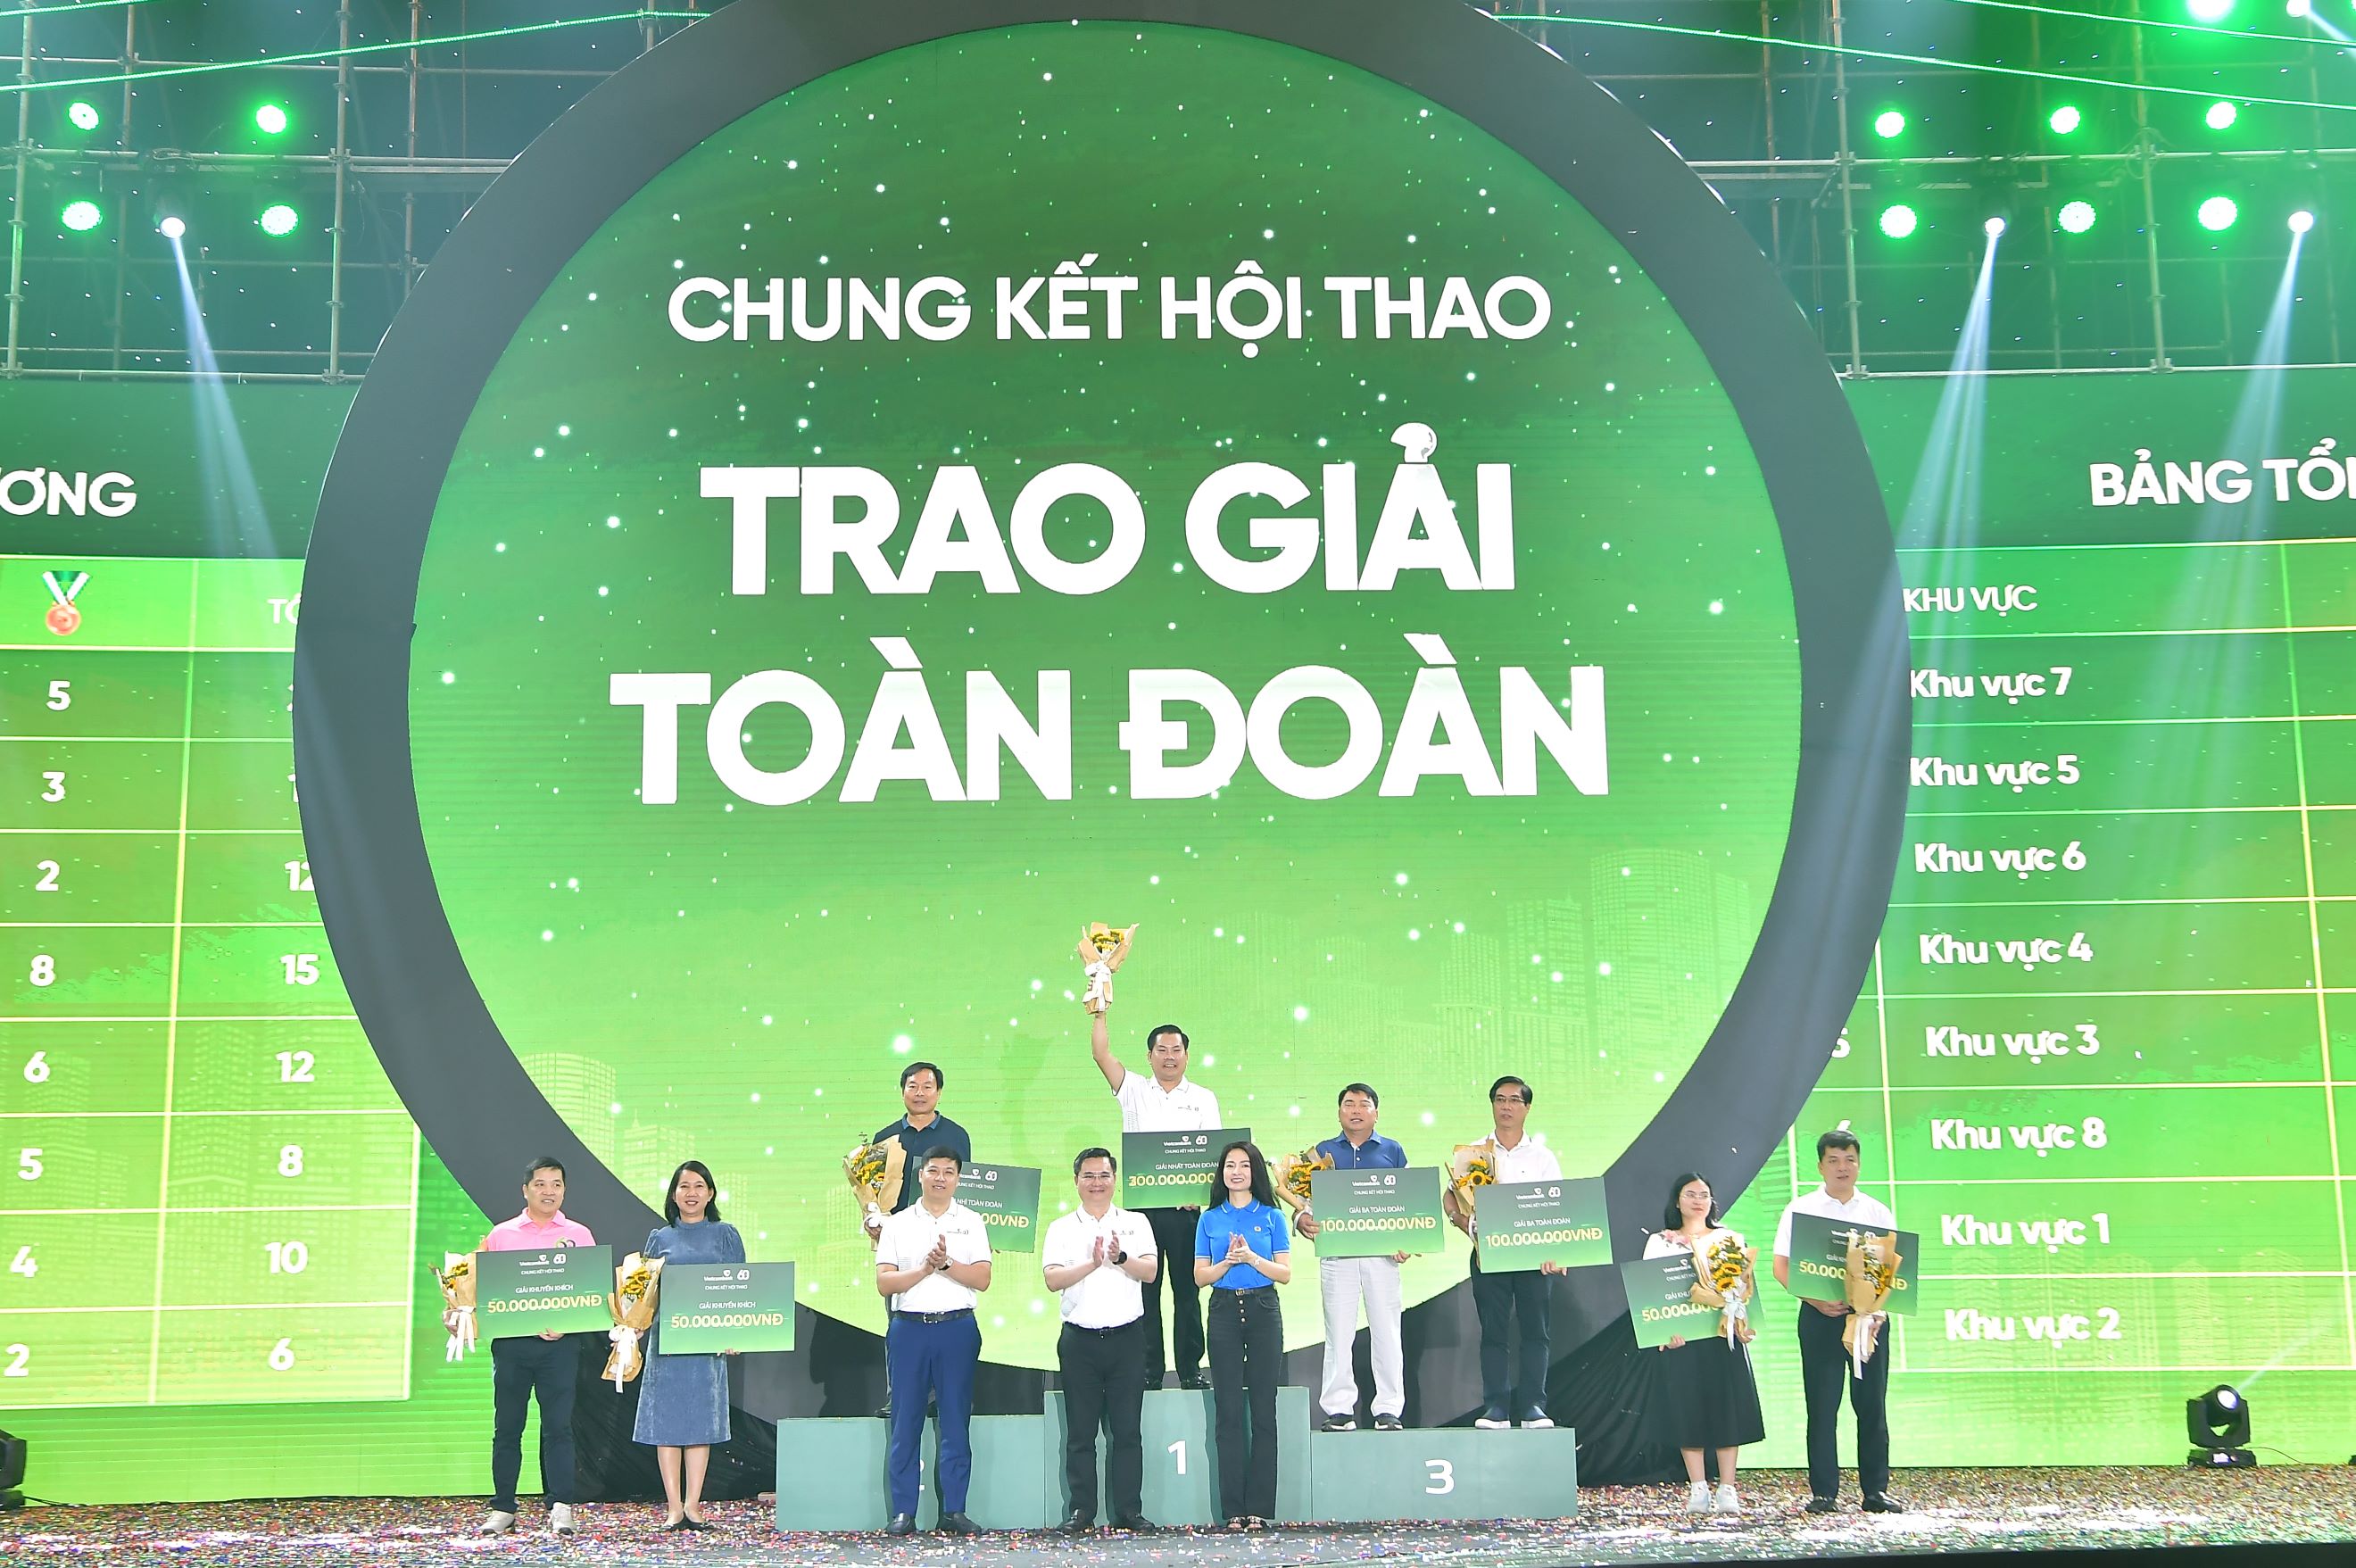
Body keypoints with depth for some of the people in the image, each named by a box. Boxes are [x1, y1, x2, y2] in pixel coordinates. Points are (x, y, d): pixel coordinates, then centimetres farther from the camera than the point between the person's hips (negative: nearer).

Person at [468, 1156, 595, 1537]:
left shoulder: (579, 1235, 9)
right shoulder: (501, 1235, 12)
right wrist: (459, 1312, -8)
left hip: (559, 1343, -1)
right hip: (510, 1341, 1)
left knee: (558, 1426, -4)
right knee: (507, 1427, 5)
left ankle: (561, 1509, -5)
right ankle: (502, 1509, 12)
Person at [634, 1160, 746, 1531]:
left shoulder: (725, 1235, 8)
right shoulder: (660, 1238, 11)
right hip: (666, 1337, 1)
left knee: (701, 1419, 0)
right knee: (666, 1418, -1)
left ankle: (693, 1506, 4)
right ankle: (673, 1507, 3)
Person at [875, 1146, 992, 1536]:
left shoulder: (971, 1222, 9)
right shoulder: (897, 1224, 8)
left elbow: (982, 1280, 0)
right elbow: (884, 1283, 0)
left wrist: (946, 1264, -12)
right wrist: (925, 1268, -12)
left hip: (957, 1328, 0)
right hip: (908, 1328, 0)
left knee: (956, 1422, 1)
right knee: (905, 1423, 1)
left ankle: (953, 1510, 7)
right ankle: (903, 1512, 6)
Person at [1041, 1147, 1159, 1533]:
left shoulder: (1135, 1223, 8)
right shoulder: (1061, 1229, 6)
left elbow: (1149, 1270, -4)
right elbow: (1053, 1279, -6)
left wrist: (1121, 1257, -22)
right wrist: (1093, 1263, -19)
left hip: (1127, 1337, 0)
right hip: (1080, 1339, 0)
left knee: (1127, 1430, 2)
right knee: (1080, 1432, 3)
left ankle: (1128, 1511, 7)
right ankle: (1081, 1512, 9)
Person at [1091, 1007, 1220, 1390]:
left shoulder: (1203, 1098, 9)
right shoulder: (1134, 1090, 9)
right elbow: (1101, 1053, -2)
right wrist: (1101, 1011, -9)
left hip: (1185, 1209, 0)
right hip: (1142, 1204, 0)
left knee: (1187, 1289, 2)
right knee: (1144, 1288, 2)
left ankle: (1190, 1370, 8)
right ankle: (1149, 1370, 7)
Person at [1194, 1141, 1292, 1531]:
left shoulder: (1272, 1217, 5)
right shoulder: (1209, 1220, 9)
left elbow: (1285, 1273, 1)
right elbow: (1200, 1276, 6)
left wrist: (1251, 1257, -14)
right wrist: (1228, 1262, -12)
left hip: (1263, 1312, -1)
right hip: (1224, 1312, 1)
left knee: (1263, 1411, -1)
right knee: (1228, 1413, 0)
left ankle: (1260, 1509, 4)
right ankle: (1233, 1509, 4)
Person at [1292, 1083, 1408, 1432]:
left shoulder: (1392, 1151, 11)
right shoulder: (1322, 1152, 12)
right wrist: (1303, 1220, -13)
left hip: (1381, 1251, 0)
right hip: (1336, 1251, 0)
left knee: (1385, 1331, 1)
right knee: (1339, 1333, 1)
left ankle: (1388, 1409, 7)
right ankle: (1339, 1409, 5)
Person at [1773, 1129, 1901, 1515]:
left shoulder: (1878, 1213, 10)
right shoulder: (1801, 1209, 4)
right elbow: (1782, 1267, -1)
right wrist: (1817, 1300, -14)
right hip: (1820, 1315, -2)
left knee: (1872, 1404, 3)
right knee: (1822, 1406, -1)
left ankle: (1875, 1491, 11)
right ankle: (1823, 1493, 4)